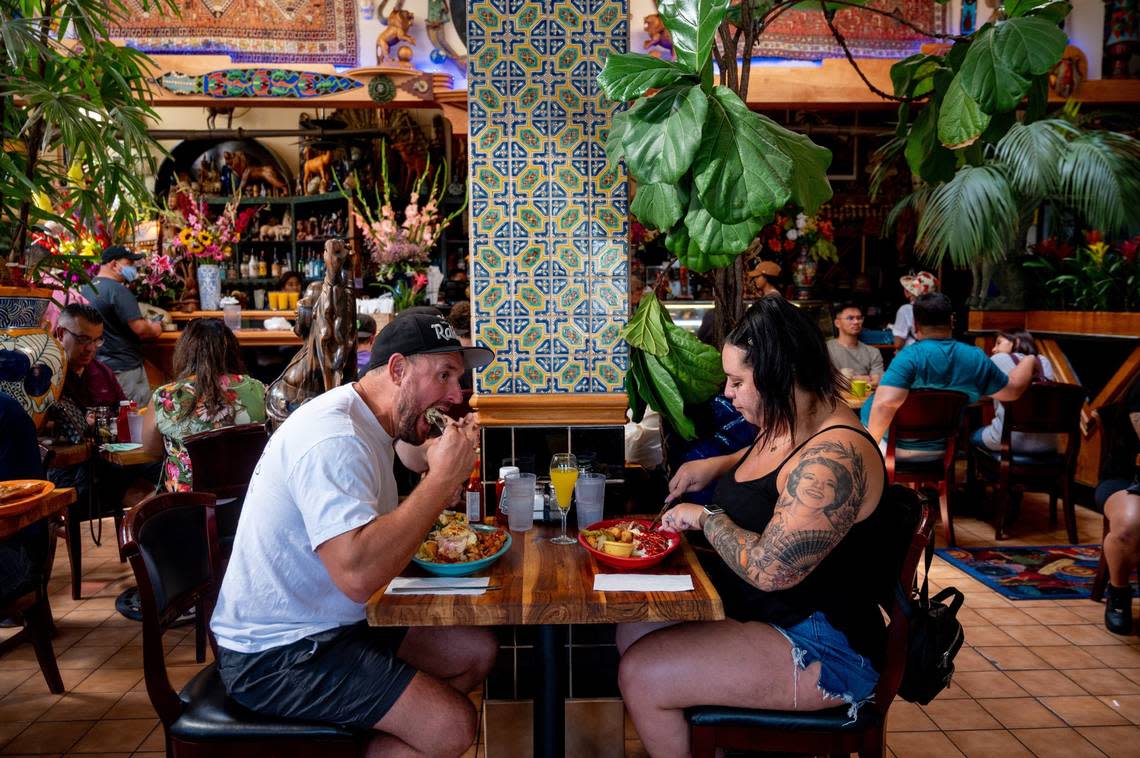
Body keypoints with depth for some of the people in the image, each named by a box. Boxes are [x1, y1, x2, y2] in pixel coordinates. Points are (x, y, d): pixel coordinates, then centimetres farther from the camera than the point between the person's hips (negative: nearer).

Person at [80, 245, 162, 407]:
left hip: (97, 363, 8)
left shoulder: (84, 289, 11)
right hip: (124, 368, -8)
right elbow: (139, 328, -22)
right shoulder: (118, 290, -16)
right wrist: (155, 329, -2)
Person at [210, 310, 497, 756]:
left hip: (328, 623, 10)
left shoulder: (370, 425, 8)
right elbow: (357, 575, -37)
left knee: (477, 651, 8)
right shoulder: (334, 436, -25)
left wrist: (442, 485, -4)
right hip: (274, 654, -10)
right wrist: (441, 479, -29)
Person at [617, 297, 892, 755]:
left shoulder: (835, 458, -28)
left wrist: (706, 518, -14)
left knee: (641, 676, -17)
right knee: (632, 632, 6)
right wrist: (718, 465, 10)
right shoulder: (786, 426, 3)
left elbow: (768, 569, -31)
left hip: (823, 648, -10)